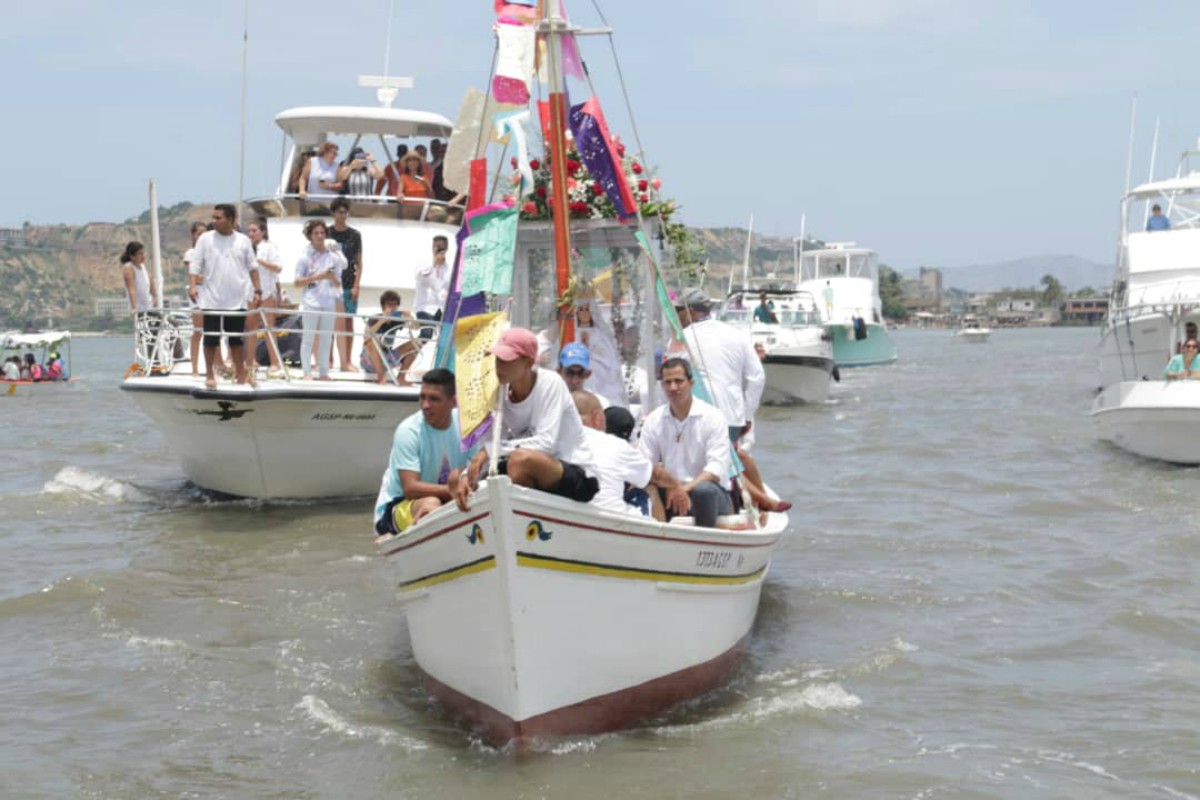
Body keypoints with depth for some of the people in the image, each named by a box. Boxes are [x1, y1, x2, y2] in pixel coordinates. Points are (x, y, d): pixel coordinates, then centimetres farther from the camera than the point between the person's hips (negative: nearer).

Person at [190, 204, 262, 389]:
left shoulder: (243, 241, 3)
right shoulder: (205, 239, -2)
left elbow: (252, 267, 9)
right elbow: (195, 266, -4)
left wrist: (258, 290, 2)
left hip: (237, 301, 2)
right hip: (211, 300, -2)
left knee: (236, 339, 11)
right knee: (211, 339, 2)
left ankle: (241, 374, 19)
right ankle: (209, 375, 13)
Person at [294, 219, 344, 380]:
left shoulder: (333, 257, 9)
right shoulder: (305, 257, 0)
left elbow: (338, 284, 12)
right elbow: (297, 282, -3)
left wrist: (332, 278, -11)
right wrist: (316, 277, -14)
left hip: (329, 302, 3)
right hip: (310, 302, -3)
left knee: (326, 339, 5)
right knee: (308, 338, -2)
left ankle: (324, 372, 11)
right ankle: (307, 372, 0)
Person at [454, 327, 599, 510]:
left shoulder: (550, 383, -15)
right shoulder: (502, 393, 2)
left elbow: (546, 443, -24)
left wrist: (491, 451, -25)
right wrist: (466, 475, -19)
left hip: (579, 478, -7)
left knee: (521, 458, -35)